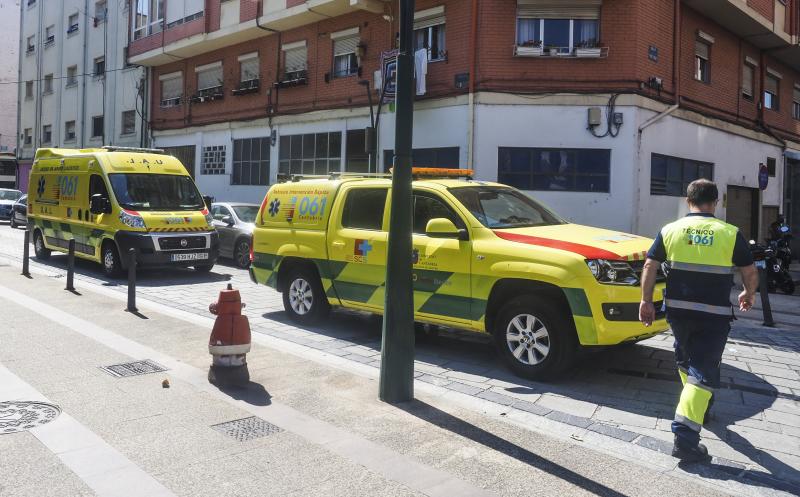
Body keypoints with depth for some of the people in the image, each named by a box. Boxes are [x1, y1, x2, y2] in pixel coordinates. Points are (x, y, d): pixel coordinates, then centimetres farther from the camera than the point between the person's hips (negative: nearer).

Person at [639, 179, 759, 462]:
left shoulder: (670, 230, 2)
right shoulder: (730, 234, -3)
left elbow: (650, 266, -1)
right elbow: (750, 273, 3)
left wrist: (646, 301, 6)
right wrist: (749, 295, 23)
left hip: (678, 309, 3)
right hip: (714, 314, -3)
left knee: (686, 359, 27)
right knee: (703, 371, -2)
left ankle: (698, 404, 47)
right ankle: (685, 437, -11)